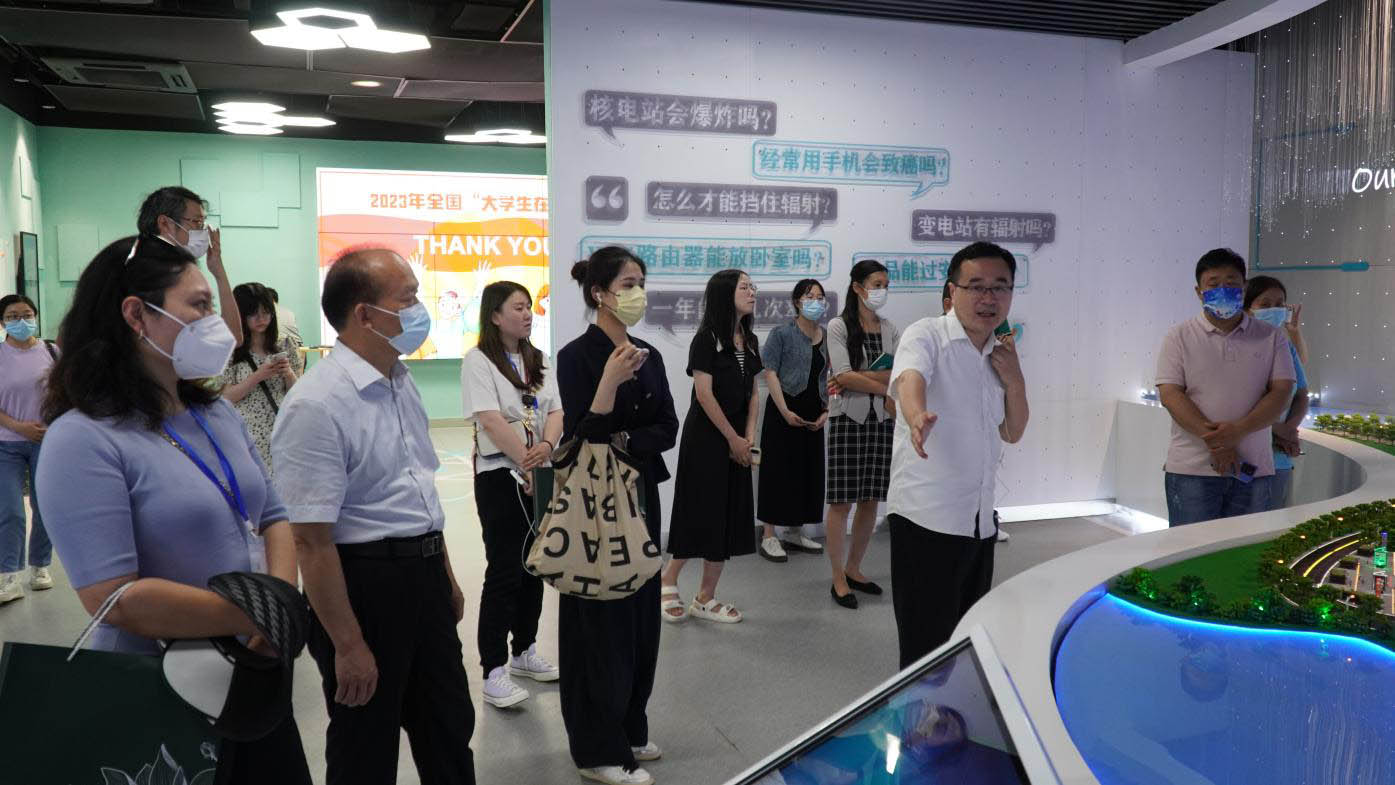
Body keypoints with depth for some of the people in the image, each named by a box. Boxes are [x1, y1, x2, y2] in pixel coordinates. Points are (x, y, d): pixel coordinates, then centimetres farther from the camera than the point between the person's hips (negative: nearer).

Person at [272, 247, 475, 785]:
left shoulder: (401, 383, 7)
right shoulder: (316, 405, -21)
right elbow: (311, 541, -22)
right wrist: (348, 645, -19)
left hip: (425, 578, 8)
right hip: (364, 584, -8)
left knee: (449, 731, 21)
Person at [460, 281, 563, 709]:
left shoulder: (538, 361, 12)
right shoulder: (478, 361, -8)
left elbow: (555, 411, 3)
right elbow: (490, 420, -17)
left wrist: (546, 447, -16)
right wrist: (525, 462, -18)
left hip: (540, 475, 6)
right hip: (500, 476, -6)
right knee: (504, 572, -5)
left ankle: (524, 651, 27)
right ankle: (494, 671, 2)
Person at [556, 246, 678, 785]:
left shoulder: (648, 355, 8)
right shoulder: (577, 356, -12)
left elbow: (667, 429, 3)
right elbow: (581, 437, -18)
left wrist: (624, 441, -14)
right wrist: (611, 380, -29)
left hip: (641, 496, 7)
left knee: (640, 612, 13)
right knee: (600, 618, 0)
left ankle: (629, 729, 29)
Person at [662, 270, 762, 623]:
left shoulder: (750, 341, 11)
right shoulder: (706, 339, -10)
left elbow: (752, 393, 12)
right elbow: (704, 394, -15)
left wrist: (749, 436, -1)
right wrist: (733, 438, -13)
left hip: (737, 440, 7)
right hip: (705, 436, -7)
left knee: (729, 515, 6)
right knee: (700, 512, -3)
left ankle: (706, 597, 14)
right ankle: (668, 581, 18)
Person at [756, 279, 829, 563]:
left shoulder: (827, 337, 10)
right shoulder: (782, 334, -5)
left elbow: (830, 378, 13)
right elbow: (770, 373, -10)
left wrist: (826, 411, 2)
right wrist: (785, 411, -16)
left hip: (813, 414, 6)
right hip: (784, 411, -5)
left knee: (809, 470, 9)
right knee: (778, 470, -3)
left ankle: (795, 533, 23)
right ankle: (769, 536, 4)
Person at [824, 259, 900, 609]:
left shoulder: (890, 330, 10)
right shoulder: (838, 326, -4)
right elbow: (843, 376, -13)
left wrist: (859, 379, -15)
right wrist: (885, 388, -8)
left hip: (880, 422, 5)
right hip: (847, 421, -5)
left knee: (871, 501, 9)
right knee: (841, 501, -2)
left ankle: (854, 569, 23)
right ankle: (838, 579, 6)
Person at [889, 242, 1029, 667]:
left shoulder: (1000, 355, 15)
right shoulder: (927, 335, -8)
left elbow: (1012, 433, 18)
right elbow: (910, 379, -31)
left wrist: (1015, 381, 0)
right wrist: (918, 416, -54)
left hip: (980, 521, 8)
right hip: (926, 519, -7)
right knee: (928, 647, -4)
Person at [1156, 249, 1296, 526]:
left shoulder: (1272, 337, 10)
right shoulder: (1180, 336, 4)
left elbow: (1282, 393, 1)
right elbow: (1170, 394, -6)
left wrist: (1239, 430, -17)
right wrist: (1214, 441, -17)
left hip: (1253, 470, 2)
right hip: (1192, 470, -2)